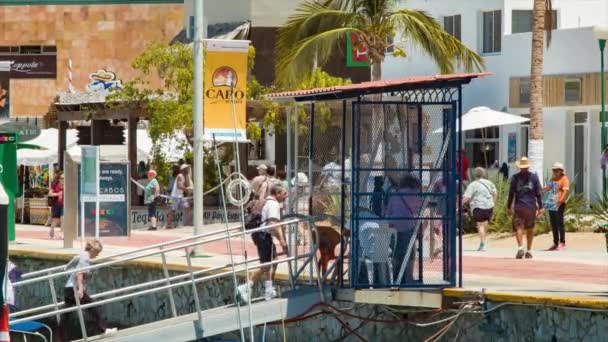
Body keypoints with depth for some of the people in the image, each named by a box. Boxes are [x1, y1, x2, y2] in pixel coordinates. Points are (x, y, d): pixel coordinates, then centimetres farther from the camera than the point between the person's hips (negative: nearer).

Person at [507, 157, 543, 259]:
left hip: (519, 206, -2)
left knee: (518, 227, -3)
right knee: (530, 229, 12)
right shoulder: (534, 177, 3)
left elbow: (511, 193, 0)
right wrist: (540, 207, 7)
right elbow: (538, 193, 2)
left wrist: (509, 207, 7)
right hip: (531, 206, 2)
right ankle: (529, 251, 15)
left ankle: (520, 247, -24)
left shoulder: (515, 177, 0)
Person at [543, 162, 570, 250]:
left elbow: (566, 191, -17)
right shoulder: (552, 179, 19)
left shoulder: (564, 179, -6)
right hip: (551, 204, 8)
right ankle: (555, 243, 16)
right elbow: (547, 188, 31)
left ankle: (562, 243, -4)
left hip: (559, 205, -8)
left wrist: (560, 201, -29)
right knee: (553, 224, 9)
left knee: (560, 223, -8)